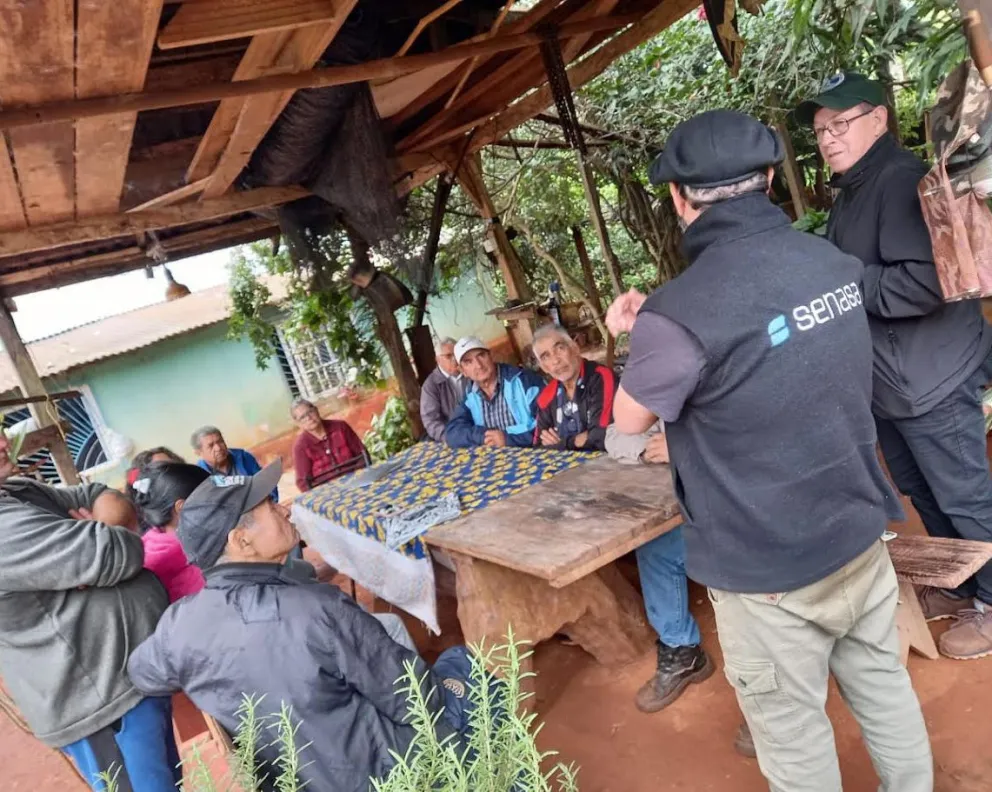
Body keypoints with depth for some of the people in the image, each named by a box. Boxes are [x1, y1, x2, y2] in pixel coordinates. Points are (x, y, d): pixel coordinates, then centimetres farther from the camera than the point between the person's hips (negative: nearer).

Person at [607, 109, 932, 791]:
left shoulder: (678, 315, -27)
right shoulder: (836, 262, -4)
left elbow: (630, 419, -9)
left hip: (768, 567, -6)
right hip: (860, 533, 7)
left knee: (792, 724, 16)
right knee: (882, 682, 27)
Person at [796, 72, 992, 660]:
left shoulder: (902, 178, -17)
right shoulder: (849, 194, 13)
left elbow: (924, 282, -28)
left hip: (931, 379, -10)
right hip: (886, 382, 10)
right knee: (924, 496, 21)